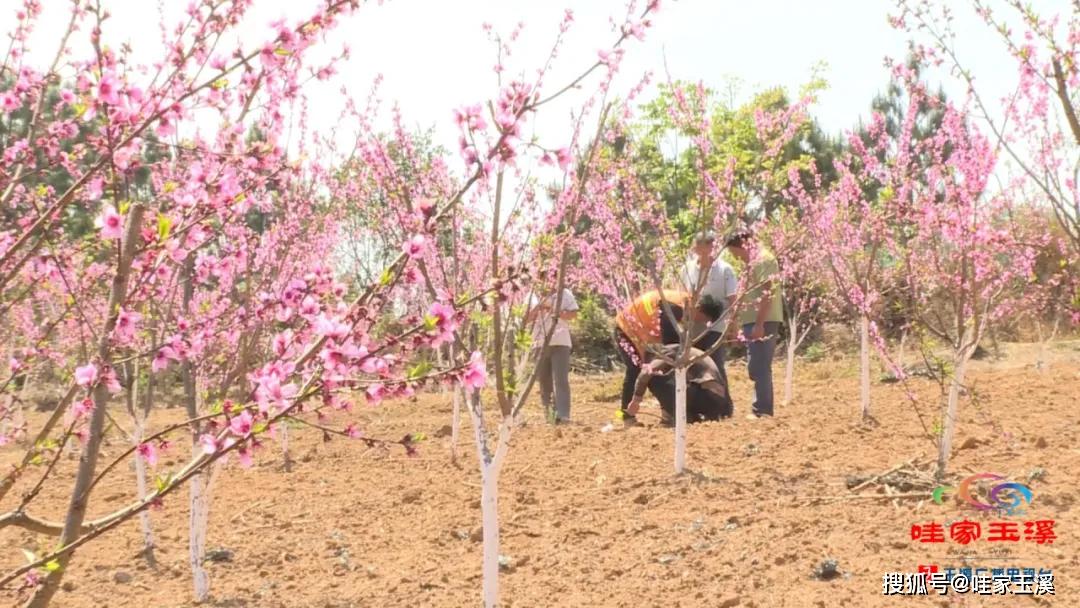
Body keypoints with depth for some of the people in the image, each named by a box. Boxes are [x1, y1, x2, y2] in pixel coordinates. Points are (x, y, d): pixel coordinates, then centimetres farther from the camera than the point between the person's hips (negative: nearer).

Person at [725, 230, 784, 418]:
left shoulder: (763, 259, -10)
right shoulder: (753, 262, 20)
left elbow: (767, 293, -19)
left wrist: (759, 324, -23)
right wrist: (745, 325, 19)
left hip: (762, 322, -10)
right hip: (754, 322, 10)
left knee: (759, 368, -9)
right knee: (758, 368, 12)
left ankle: (761, 410, -6)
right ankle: (762, 408, 17)